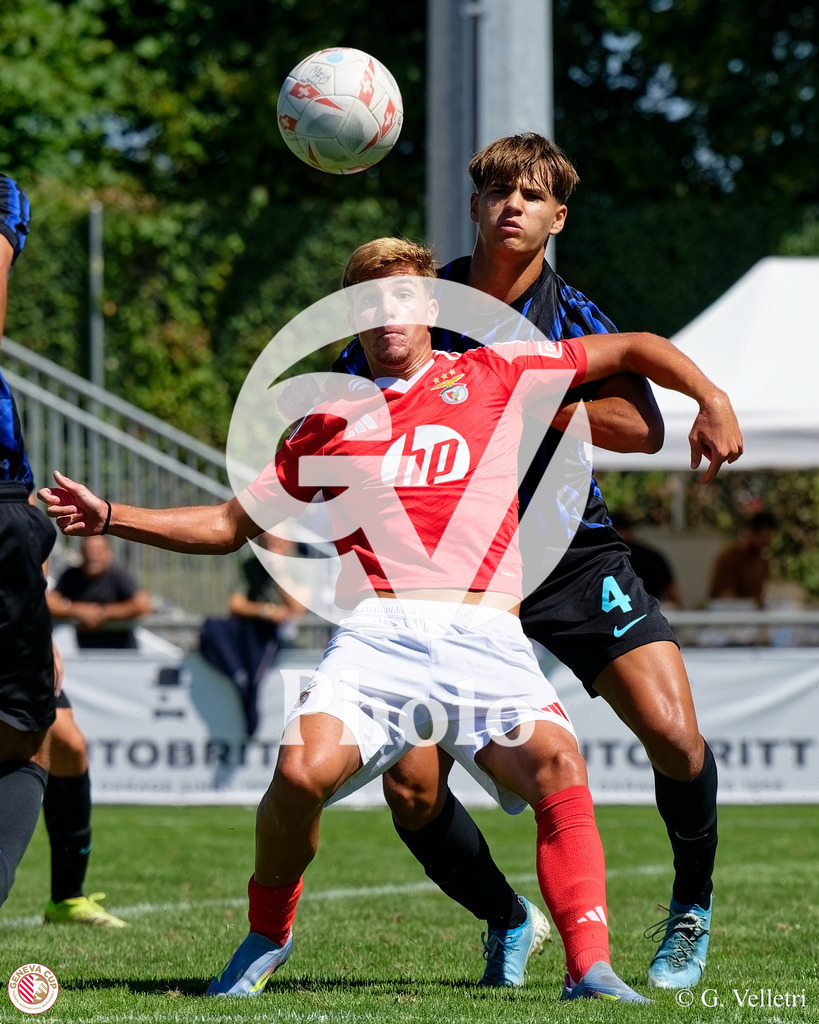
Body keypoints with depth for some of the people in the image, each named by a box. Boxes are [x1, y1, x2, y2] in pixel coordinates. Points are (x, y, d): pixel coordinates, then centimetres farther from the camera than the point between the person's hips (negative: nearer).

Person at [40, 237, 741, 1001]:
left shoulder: (493, 377, 18)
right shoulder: (333, 422, 22)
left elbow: (634, 349, 24)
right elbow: (228, 525, 26)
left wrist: (711, 400, 9)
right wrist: (110, 518, 18)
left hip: (486, 637, -1)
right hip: (377, 634, 1)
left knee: (557, 763, -28)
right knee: (301, 771, -24)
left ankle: (589, 969, -26)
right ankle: (267, 934, 3)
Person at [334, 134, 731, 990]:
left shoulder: (571, 317, 0)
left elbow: (644, 428, -14)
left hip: (575, 557, 0)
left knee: (673, 735, -18)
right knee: (409, 785, -12)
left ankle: (692, 909, 10)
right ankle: (506, 922, 16)